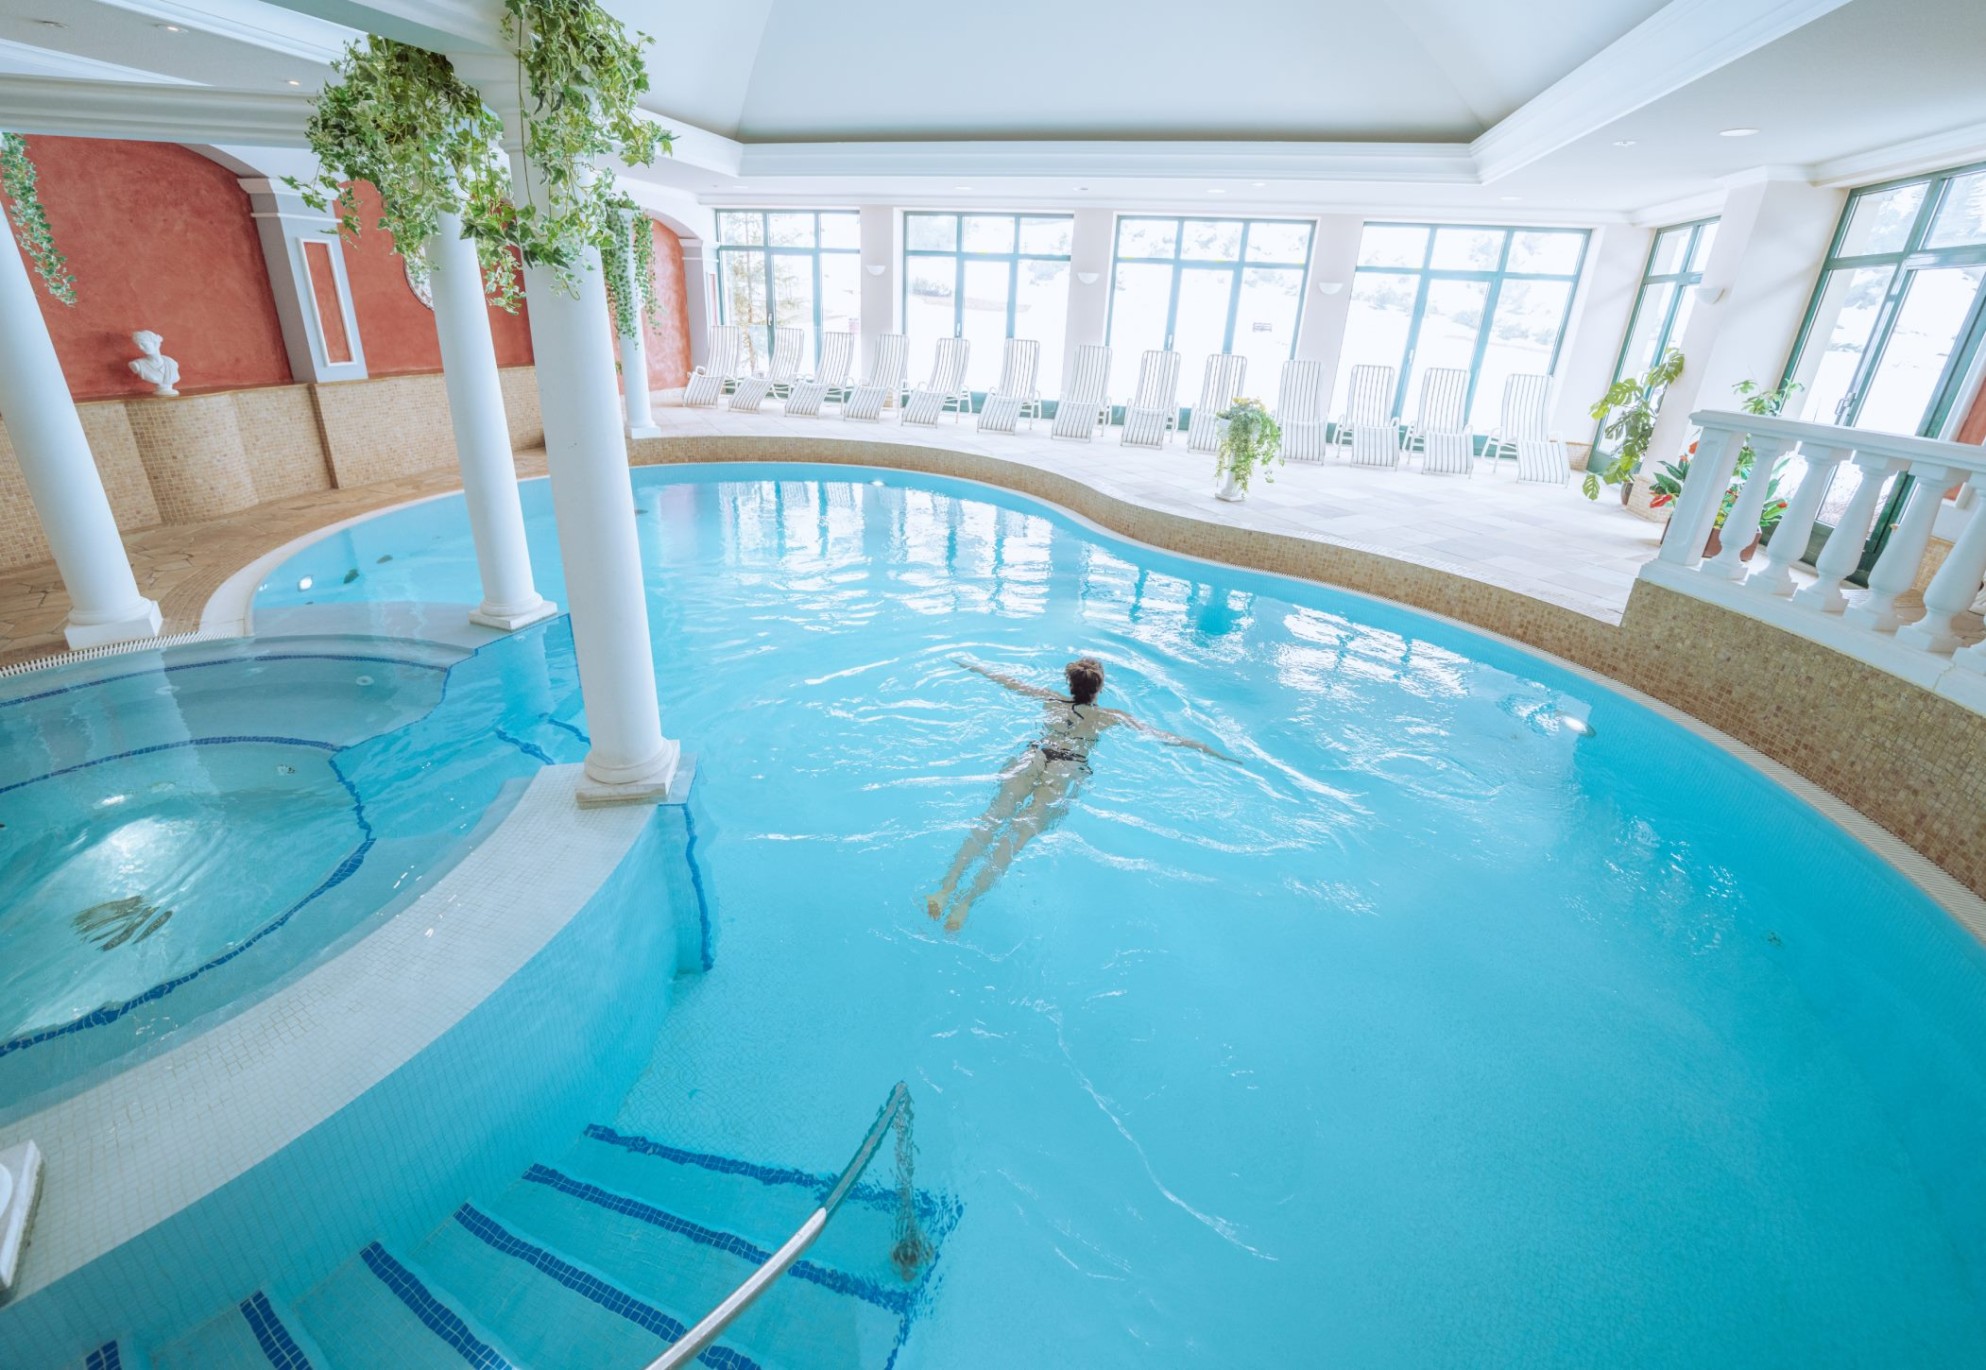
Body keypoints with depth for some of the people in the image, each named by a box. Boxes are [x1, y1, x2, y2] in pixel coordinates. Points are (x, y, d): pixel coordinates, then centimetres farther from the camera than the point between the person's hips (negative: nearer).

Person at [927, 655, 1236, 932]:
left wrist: (973, 665, 59)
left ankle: (946, 888, -37)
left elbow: (1006, 680, 42)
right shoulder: (1111, 717, 25)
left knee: (995, 815, -17)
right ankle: (967, 899, -39)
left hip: (1033, 755, 3)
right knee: (1022, 831, -20)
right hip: (1070, 768, -2)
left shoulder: (1051, 700, 30)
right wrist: (1212, 752, 38)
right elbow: (1161, 736, 29)